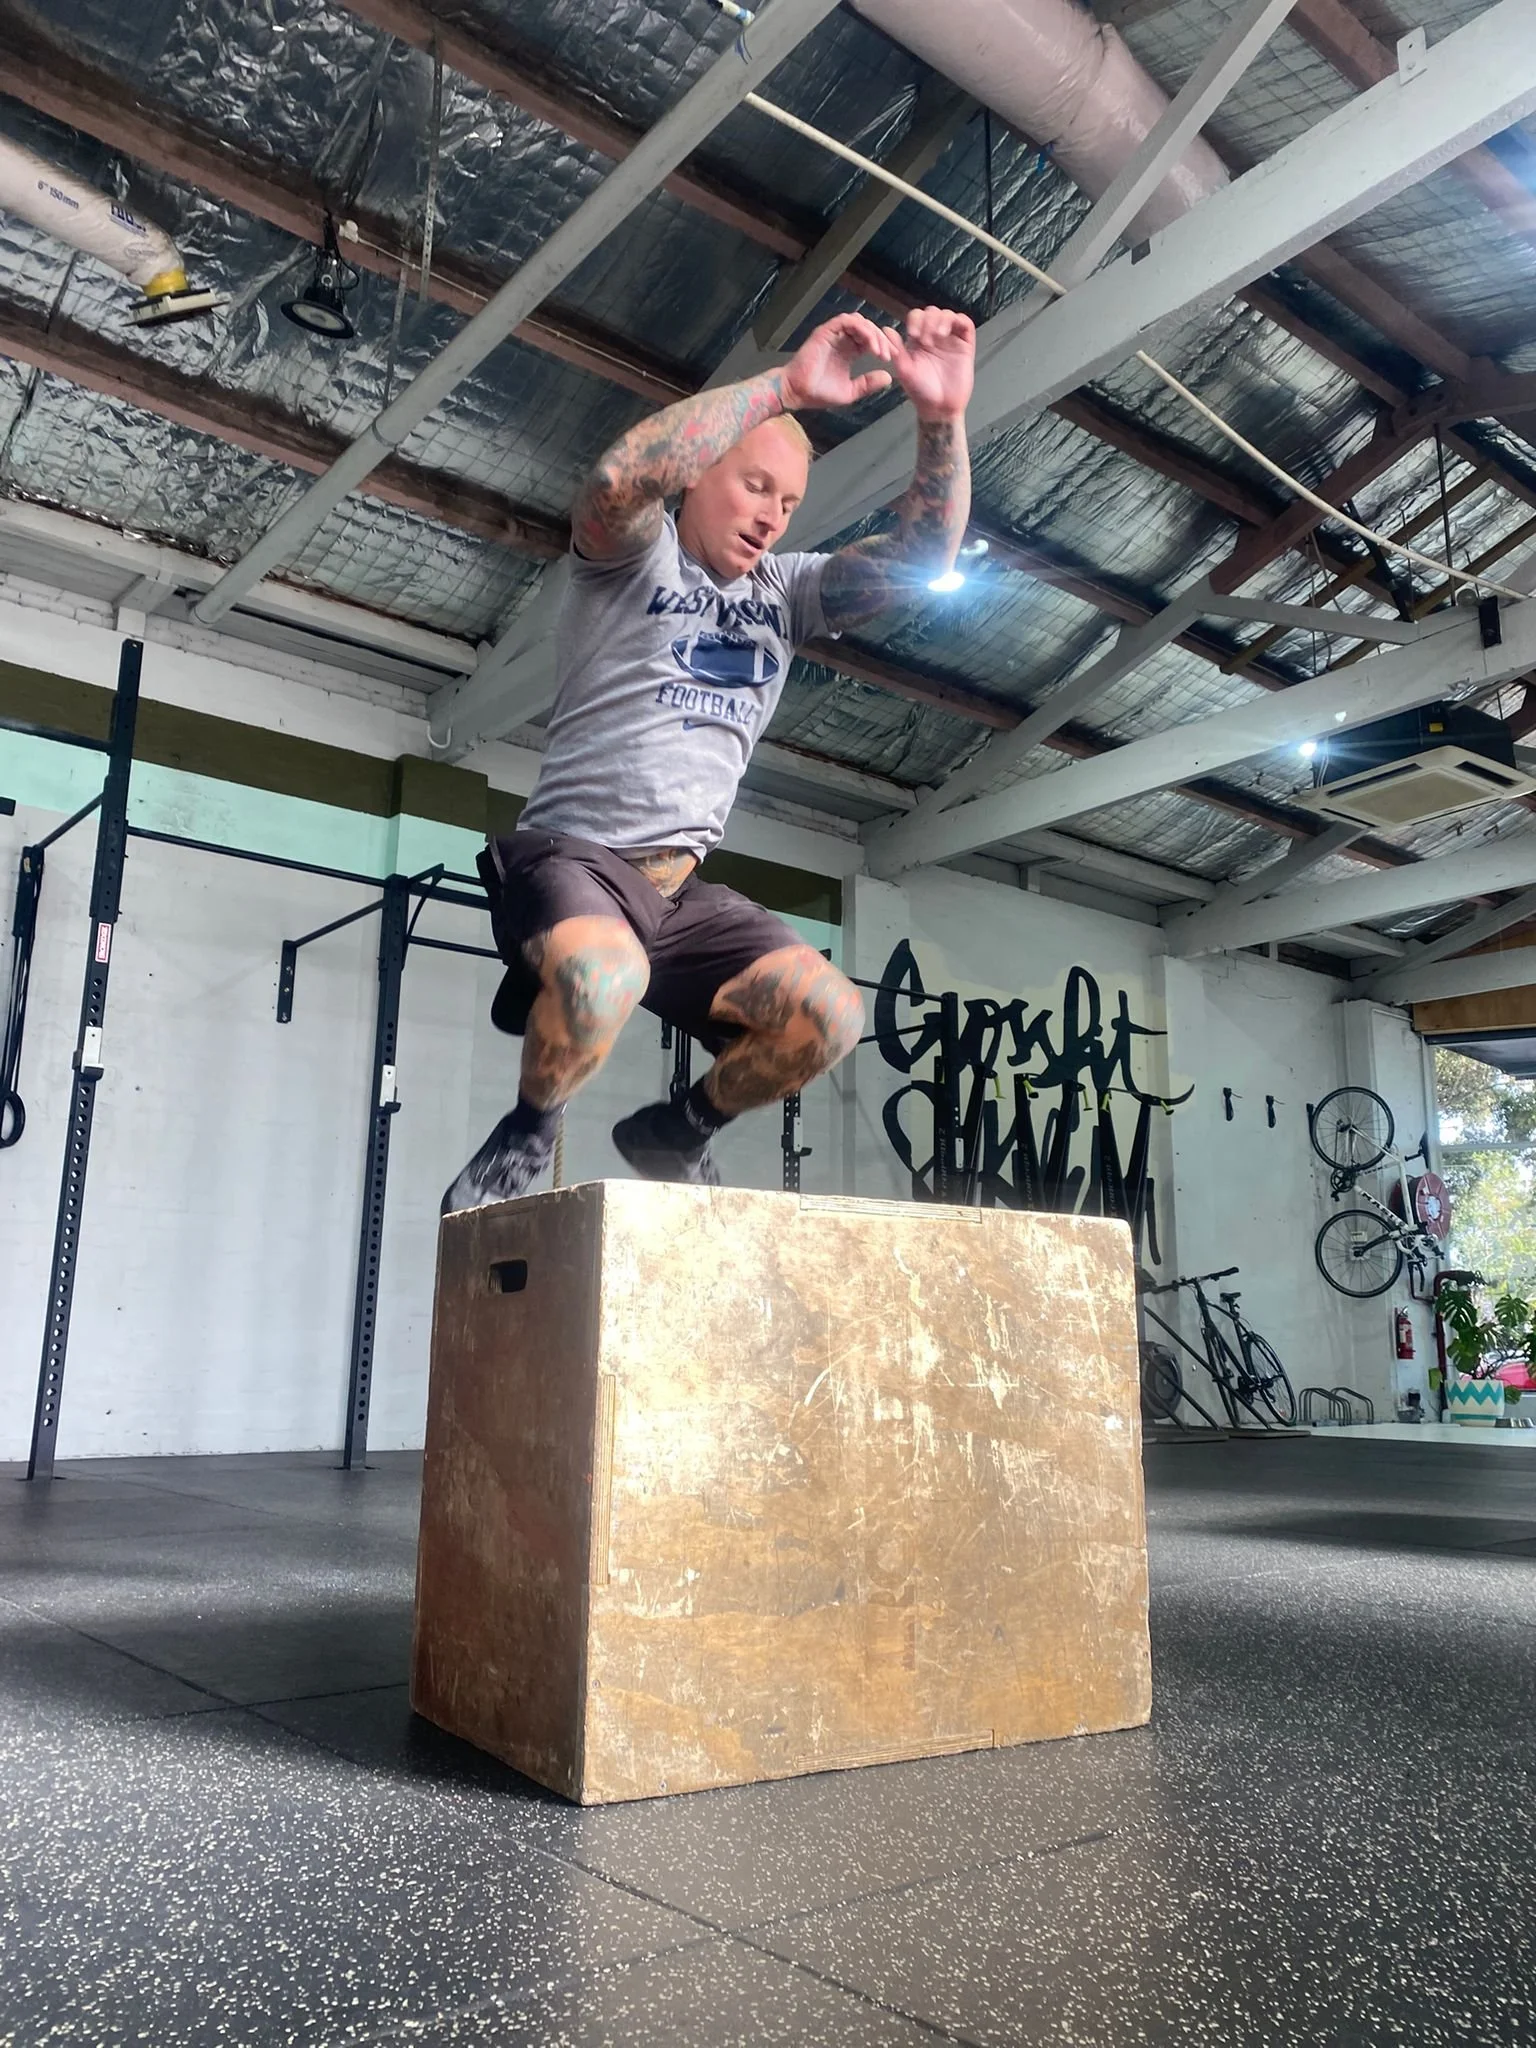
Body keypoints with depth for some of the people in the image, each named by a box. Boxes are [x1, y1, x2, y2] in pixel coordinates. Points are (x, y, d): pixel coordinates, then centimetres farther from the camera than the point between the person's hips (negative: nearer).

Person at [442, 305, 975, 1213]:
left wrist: (942, 415, -13)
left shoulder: (786, 591, 16)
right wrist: (785, 387, -27)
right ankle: (526, 1139, -6)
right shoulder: (635, 554, 1)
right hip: (572, 857, -5)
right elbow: (619, 479, -24)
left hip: (684, 890, 6)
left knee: (829, 1016, -16)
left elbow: (921, 557, 3)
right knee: (605, 976, -38)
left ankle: (677, 1133, 12)